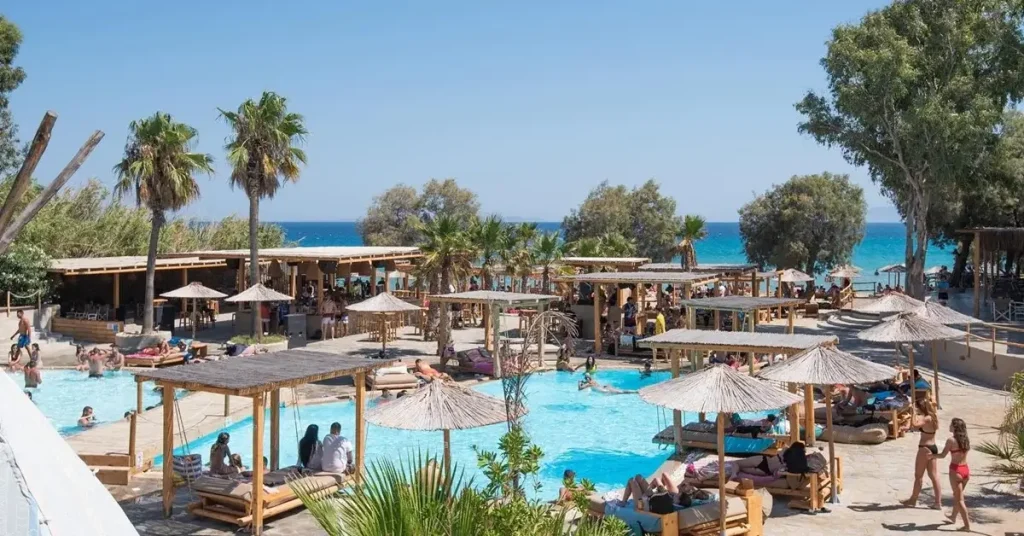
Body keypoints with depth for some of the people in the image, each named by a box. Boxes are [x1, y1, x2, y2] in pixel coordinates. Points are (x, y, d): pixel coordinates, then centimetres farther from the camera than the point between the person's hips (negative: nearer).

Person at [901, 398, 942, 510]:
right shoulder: (933, 417, 9)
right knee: (934, 477, 9)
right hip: (933, 448, 9)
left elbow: (914, 425, -35)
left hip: (925, 448, -9)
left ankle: (913, 500, 17)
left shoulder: (927, 419, -19)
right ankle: (938, 503, 9)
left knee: (918, 476, 5)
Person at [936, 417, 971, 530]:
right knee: (957, 495, 26)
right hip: (966, 470, 7)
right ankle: (953, 517, 43)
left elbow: (943, 455, -10)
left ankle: (967, 525, 1)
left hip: (956, 471, -7)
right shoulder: (966, 439, 4)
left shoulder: (951, 440, -15)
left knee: (959, 499, 1)